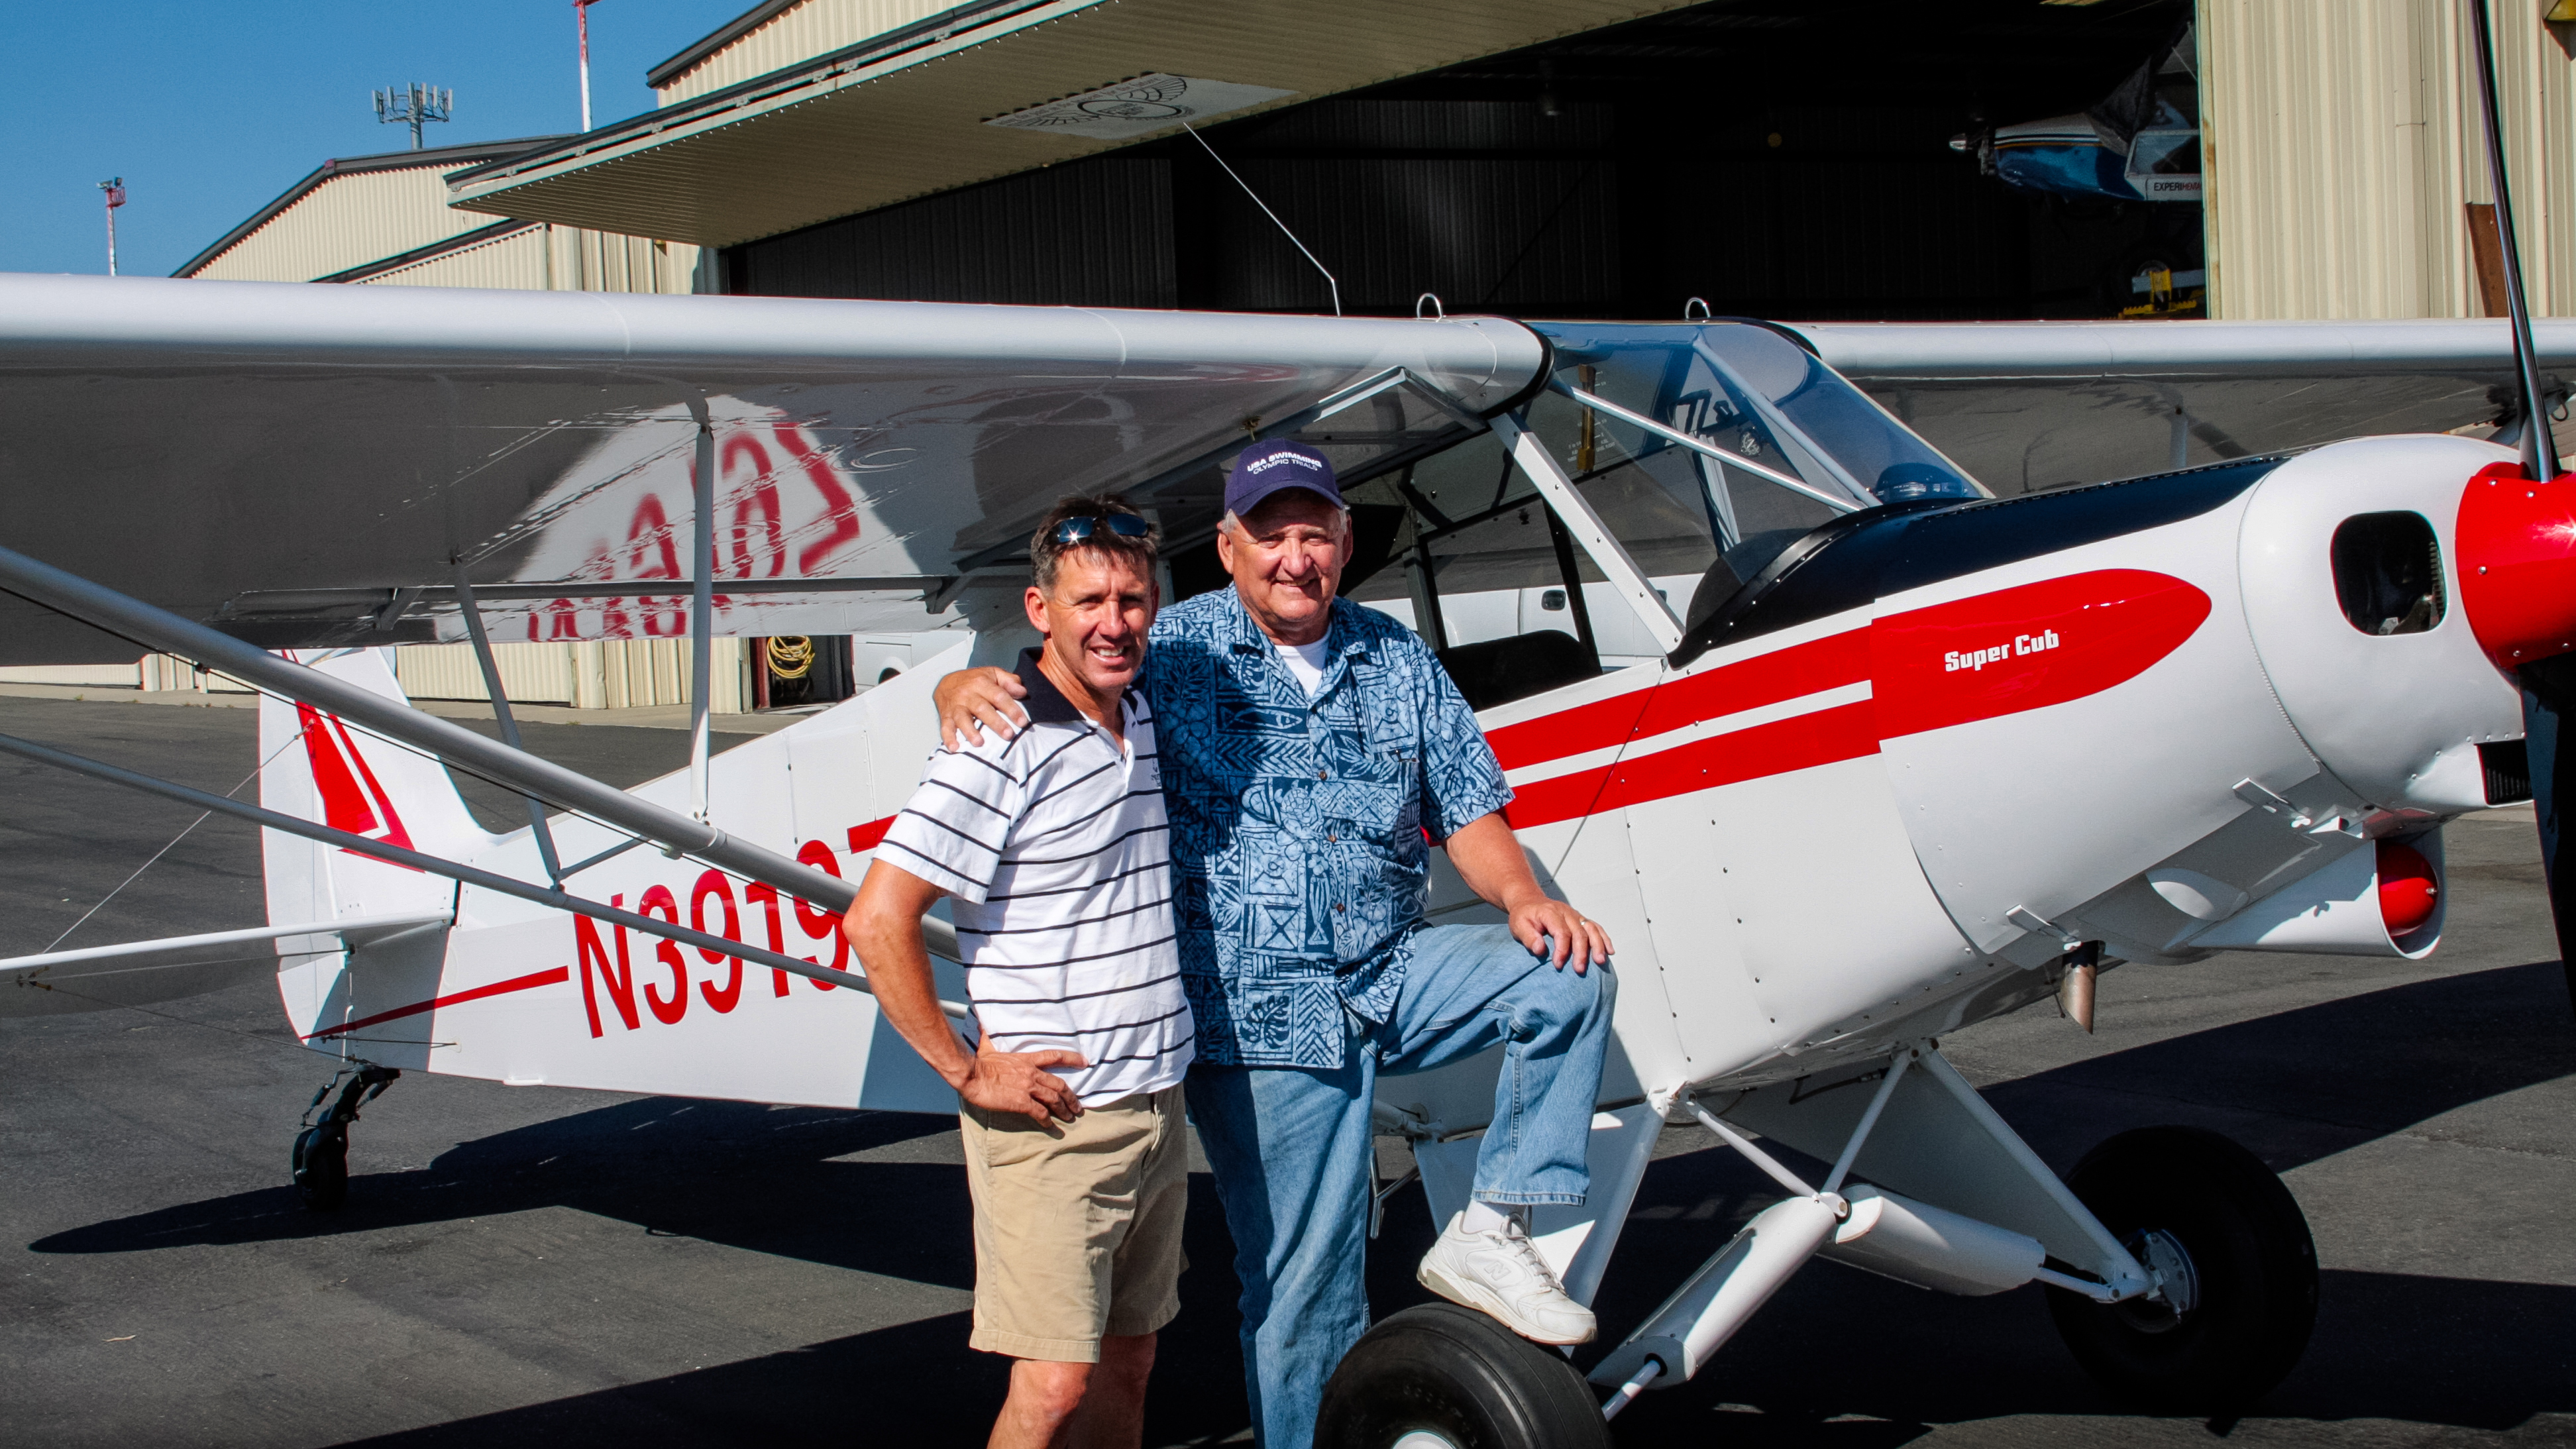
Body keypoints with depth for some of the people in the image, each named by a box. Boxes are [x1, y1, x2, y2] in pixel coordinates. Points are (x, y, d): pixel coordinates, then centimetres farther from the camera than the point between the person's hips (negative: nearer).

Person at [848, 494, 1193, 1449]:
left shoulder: (1145, 720, 7)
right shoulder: (1005, 749, -16)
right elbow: (877, 921, -20)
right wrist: (967, 1069, -15)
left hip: (1157, 1109, 8)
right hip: (1052, 1119, -7)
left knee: (1127, 1364, 15)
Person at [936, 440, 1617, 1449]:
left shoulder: (1397, 659, 9)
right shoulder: (1171, 653, -2)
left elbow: (1466, 808, 11)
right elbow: (1043, 681, -1)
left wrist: (1524, 901, -8)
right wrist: (966, 687, -26)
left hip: (1390, 977, 4)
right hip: (1254, 1013, -4)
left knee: (1571, 974, -17)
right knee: (1302, 1290, -1)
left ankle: (1491, 1232, -9)